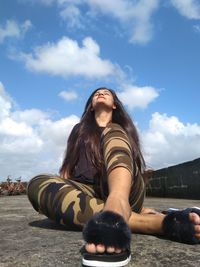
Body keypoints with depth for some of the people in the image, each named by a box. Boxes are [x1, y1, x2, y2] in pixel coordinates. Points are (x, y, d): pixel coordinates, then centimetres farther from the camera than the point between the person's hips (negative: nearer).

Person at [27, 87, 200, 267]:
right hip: (89, 195, 1)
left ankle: (115, 211, -52)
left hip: (125, 191, -1)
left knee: (112, 133, -18)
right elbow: (68, 167, 19)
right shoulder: (80, 130, 25)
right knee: (37, 185, -27)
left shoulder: (121, 130, 23)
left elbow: (136, 166, 15)